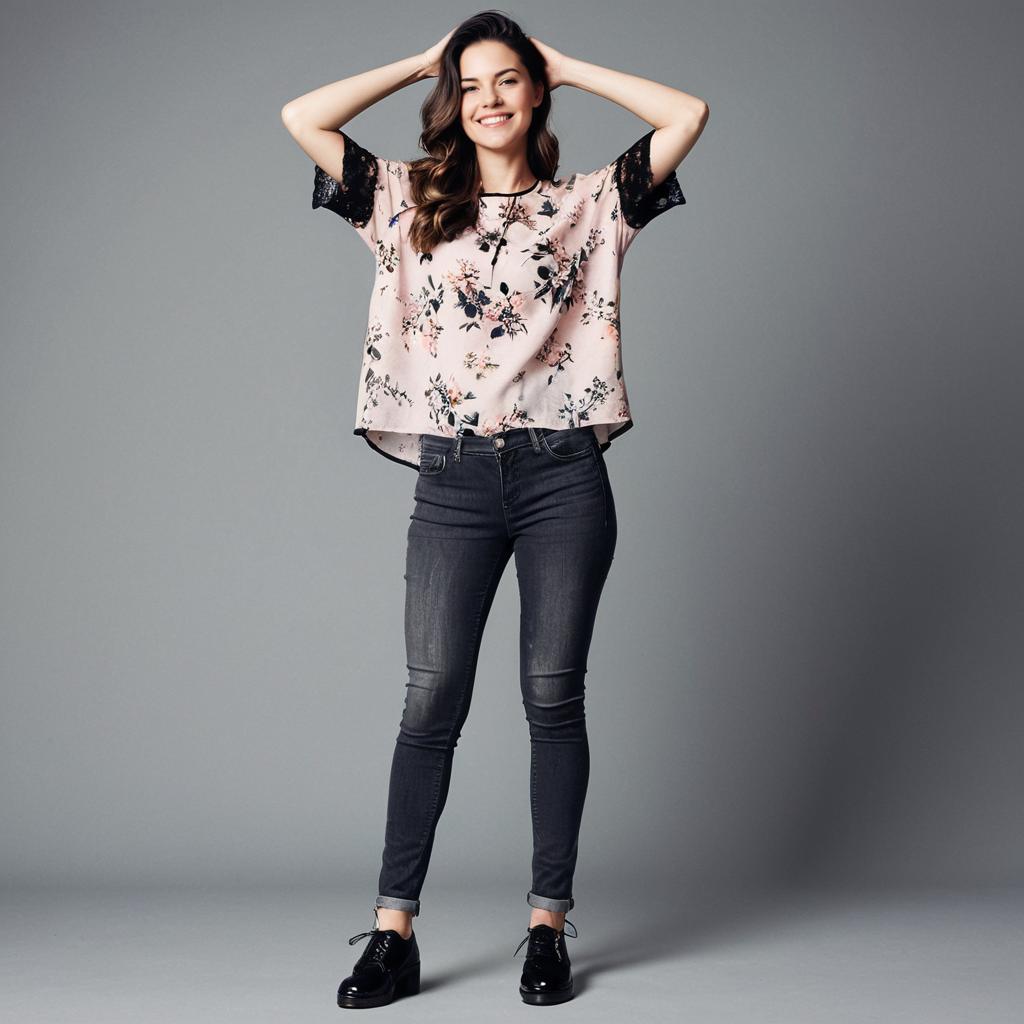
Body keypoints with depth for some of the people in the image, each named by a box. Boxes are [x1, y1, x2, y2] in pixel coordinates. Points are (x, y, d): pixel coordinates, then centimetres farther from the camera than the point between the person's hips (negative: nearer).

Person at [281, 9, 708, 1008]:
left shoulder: (590, 203, 10)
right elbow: (302, 118, 5)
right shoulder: (410, 201, 12)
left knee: (553, 696, 2)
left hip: (564, 476, 0)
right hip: (453, 478, 0)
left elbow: (688, 115, 2)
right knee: (432, 700, -3)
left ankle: (548, 924, 9)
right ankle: (392, 933, 0)